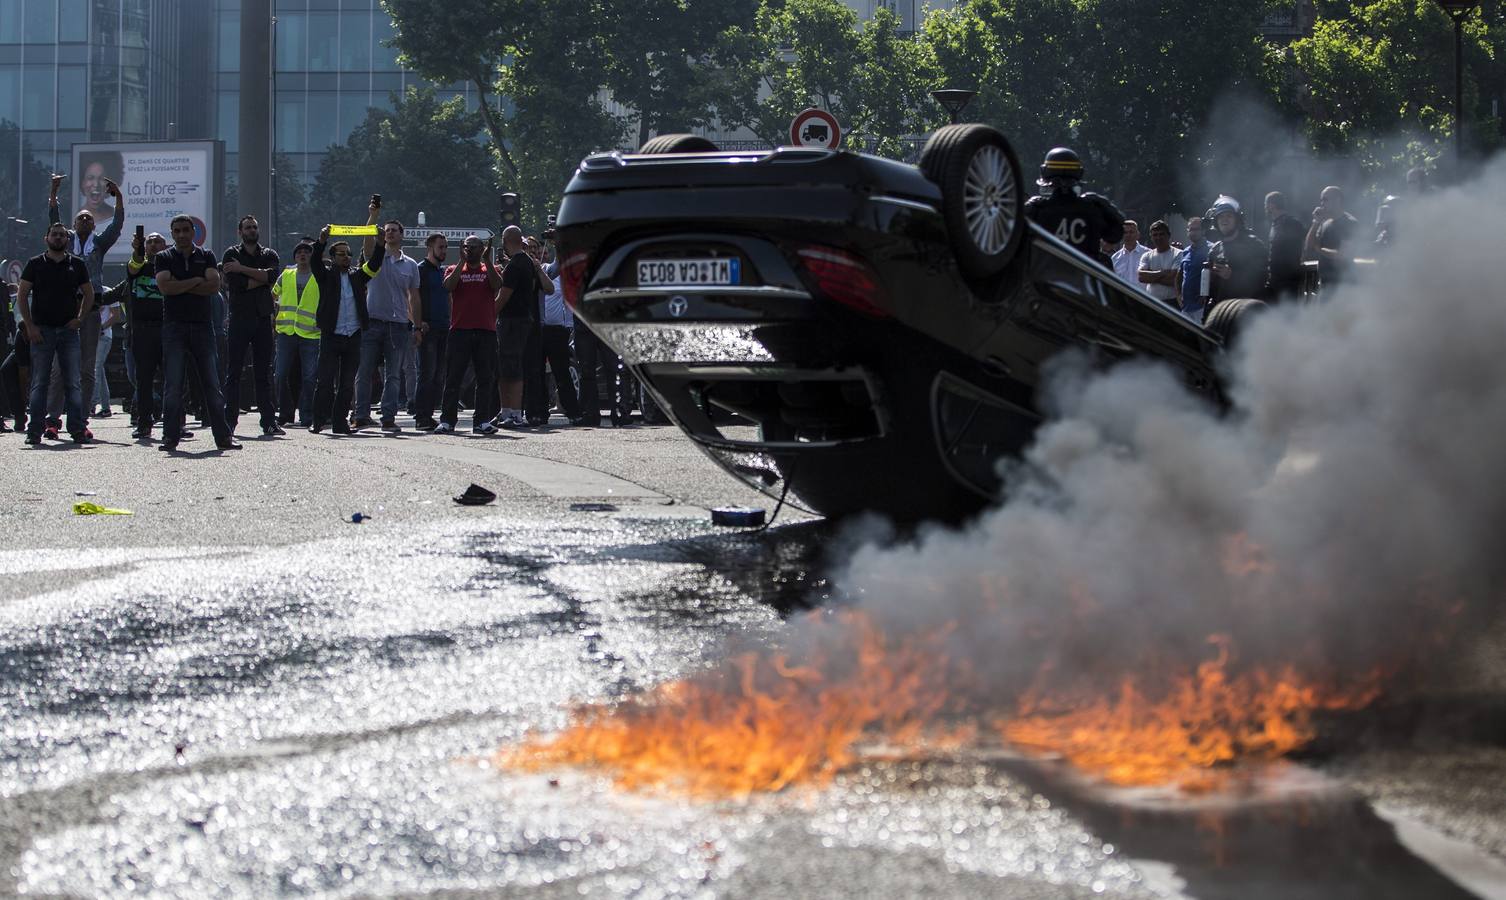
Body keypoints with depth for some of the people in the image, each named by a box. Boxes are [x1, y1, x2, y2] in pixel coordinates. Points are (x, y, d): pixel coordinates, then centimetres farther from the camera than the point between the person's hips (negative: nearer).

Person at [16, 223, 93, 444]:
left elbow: (89, 293, 17)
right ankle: (34, 431, 0)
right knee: (39, 383, -1)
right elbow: (22, 295, 3)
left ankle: (77, 428, -1)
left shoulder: (77, 265, 9)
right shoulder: (35, 264, 4)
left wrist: (80, 318, 3)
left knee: (73, 382, -2)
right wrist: (30, 326, -6)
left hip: (69, 329, 1)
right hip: (41, 330, -1)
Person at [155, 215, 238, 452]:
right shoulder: (164, 258, 7)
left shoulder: (206, 257, 11)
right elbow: (165, 286, -11)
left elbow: (214, 286, -5)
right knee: (172, 385, -6)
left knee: (212, 383, 2)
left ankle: (223, 435, 5)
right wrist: (196, 282, -6)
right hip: (174, 326, -1)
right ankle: (170, 436, -4)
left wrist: (180, 286, -7)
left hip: (202, 326, 2)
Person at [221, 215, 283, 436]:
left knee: (264, 372, 3)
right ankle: (229, 420, -2)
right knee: (234, 371, -3)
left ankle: (269, 422, 2)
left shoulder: (269, 255, 13)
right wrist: (260, 277, -5)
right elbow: (234, 284, -10)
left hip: (263, 318, 2)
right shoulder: (232, 254, 5)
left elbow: (272, 275, -9)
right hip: (239, 318, -2)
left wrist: (243, 269, -11)